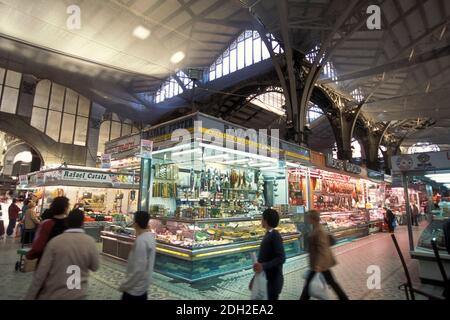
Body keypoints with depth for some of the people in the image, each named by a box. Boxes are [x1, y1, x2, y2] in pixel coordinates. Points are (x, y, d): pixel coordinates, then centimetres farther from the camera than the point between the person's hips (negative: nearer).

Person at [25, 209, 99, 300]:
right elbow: (94, 267, 0)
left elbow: (40, 274, -13)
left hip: (52, 295, -1)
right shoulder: (90, 242, -12)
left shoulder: (55, 241, -15)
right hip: (78, 295, 2)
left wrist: (29, 297, -2)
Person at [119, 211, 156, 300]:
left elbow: (138, 269, -26)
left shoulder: (140, 240, -26)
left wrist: (124, 286, -18)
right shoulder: (151, 237, 1)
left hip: (135, 287, -8)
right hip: (143, 284, 8)